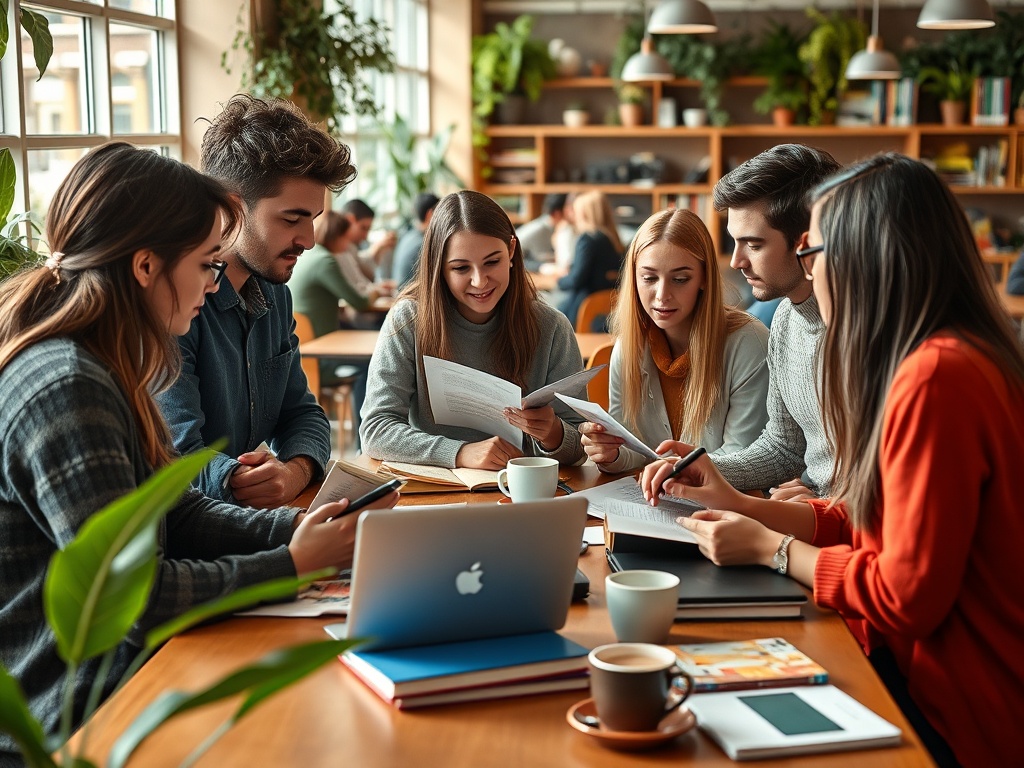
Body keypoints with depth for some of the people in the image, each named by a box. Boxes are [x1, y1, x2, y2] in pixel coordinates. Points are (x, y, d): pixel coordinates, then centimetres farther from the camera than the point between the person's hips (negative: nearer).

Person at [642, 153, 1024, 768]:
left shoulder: (935, 377, -25)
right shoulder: (944, 359, 8)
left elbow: (907, 596, -23)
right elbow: (867, 521, 12)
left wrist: (771, 549, -10)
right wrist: (737, 504, 6)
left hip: (952, 713, -8)